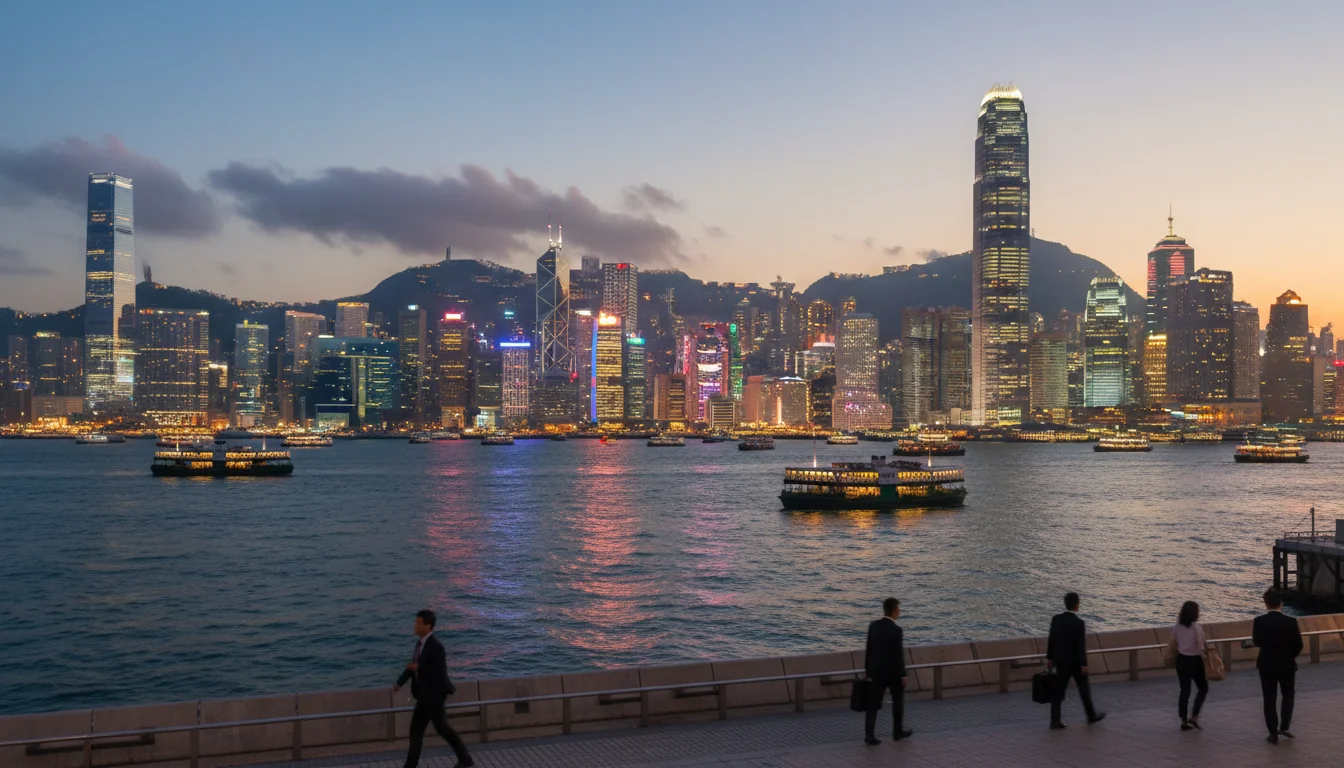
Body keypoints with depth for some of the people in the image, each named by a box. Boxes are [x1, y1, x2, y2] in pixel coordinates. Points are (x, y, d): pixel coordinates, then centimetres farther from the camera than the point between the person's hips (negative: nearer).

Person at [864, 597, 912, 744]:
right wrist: (903, 674, -9)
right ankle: (898, 732, 26)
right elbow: (898, 654, -17)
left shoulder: (873, 626, 0)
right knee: (898, 701, 16)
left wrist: (867, 669, 13)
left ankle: (869, 734, -3)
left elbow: (868, 649, 4)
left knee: (873, 703, 4)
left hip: (876, 671, 5)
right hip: (893, 672, -4)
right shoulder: (896, 629, -18)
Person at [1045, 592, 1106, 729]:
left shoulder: (1056, 619, -2)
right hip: (1075, 661, -4)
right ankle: (1091, 715, 33)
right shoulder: (1079, 623, -18)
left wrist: (1049, 658, 11)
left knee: (1058, 690, 5)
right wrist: (1084, 664, -9)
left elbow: (1051, 640, 3)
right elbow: (1081, 645, -16)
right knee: (1084, 688, 15)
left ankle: (1055, 721, 1)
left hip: (1060, 660, 4)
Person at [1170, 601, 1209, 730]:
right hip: (1194, 661, -5)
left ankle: (1184, 721, 14)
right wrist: (1207, 666, -5)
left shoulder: (1177, 627, -2)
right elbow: (1200, 649, -15)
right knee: (1203, 689, 15)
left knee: (1184, 690, 12)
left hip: (1181, 660, 5)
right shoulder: (1197, 628, -18)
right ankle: (1194, 717, 7)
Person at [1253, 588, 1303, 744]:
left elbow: (1257, 642, -1)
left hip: (1267, 665, 0)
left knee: (1269, 699, 8)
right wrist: (1290, 656, 13)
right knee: (1288, 695, 22)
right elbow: (1298, 645, -6)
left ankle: (1273, 734, 9)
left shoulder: (1259, 621, -12)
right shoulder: (1291, 621, -14)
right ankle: (1284, 727, 13)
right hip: (1287, 665, 0)